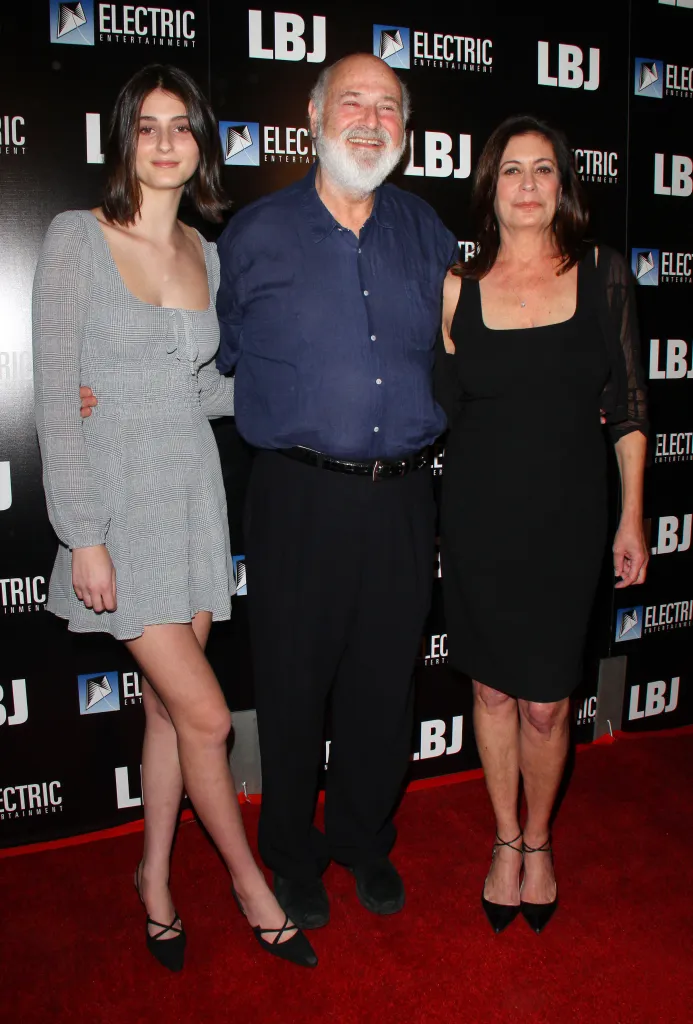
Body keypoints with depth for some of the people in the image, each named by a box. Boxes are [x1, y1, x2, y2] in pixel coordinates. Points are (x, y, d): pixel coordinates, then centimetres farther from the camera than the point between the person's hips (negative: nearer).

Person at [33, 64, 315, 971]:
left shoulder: (205, 252, 9)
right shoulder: (76, 239, -7)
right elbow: (56, 400, -11)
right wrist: (83, 537, -15)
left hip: (194, 494, 5)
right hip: (119, 501, -5)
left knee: (170, 706, 13)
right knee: (206, 713, -3)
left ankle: (155, 873, 34)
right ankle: (250, 881, 21)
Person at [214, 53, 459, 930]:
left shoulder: (425, 233, 11)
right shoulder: (257, 234, 2)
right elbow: (213, 357, 8)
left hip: (401, 499, 3)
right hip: (300, 499, -2)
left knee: (384, 685, 13)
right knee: (294, 687, 9)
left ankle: (365, 841, 37)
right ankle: (293, 856, 33)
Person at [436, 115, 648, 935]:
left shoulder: (602, 274, 1)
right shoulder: (457, 289, 1)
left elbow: (627, 403, 3)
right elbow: (444, 409, 8)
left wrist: (631, 516, 2)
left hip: (568, 512, 0)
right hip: (479, 513, 1)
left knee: (546, 700, 4)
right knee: (492, 688, 12)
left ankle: (539, 841, 33)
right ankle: (505, 840, 35)